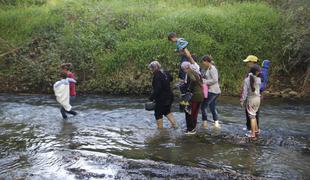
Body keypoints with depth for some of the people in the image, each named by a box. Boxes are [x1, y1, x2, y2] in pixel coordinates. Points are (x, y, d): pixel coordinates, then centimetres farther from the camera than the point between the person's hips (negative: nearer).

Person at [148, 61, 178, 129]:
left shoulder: (157, 76, -21)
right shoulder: (165, 73, 3)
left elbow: (157, 89, -26)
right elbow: (171, 79, 23)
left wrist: (152, 97, -20)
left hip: (161, 98, -8)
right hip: (169, 96, 8)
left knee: (158, 114, 9)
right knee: (167, 111, 26)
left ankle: (160, 128, 15)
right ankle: (174, 124, 20)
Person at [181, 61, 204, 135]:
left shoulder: (189, 72, -10)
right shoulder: (196, 72, 16)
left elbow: (193, 80, -29)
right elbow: (201, 82, 16)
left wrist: (189, 89, -18)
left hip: (195, 95, -9)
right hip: (201, 94, 9)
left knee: (189, 112, 1)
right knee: (195, 112, 15)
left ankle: (190, 129, 6)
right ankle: (193, 128, 22)